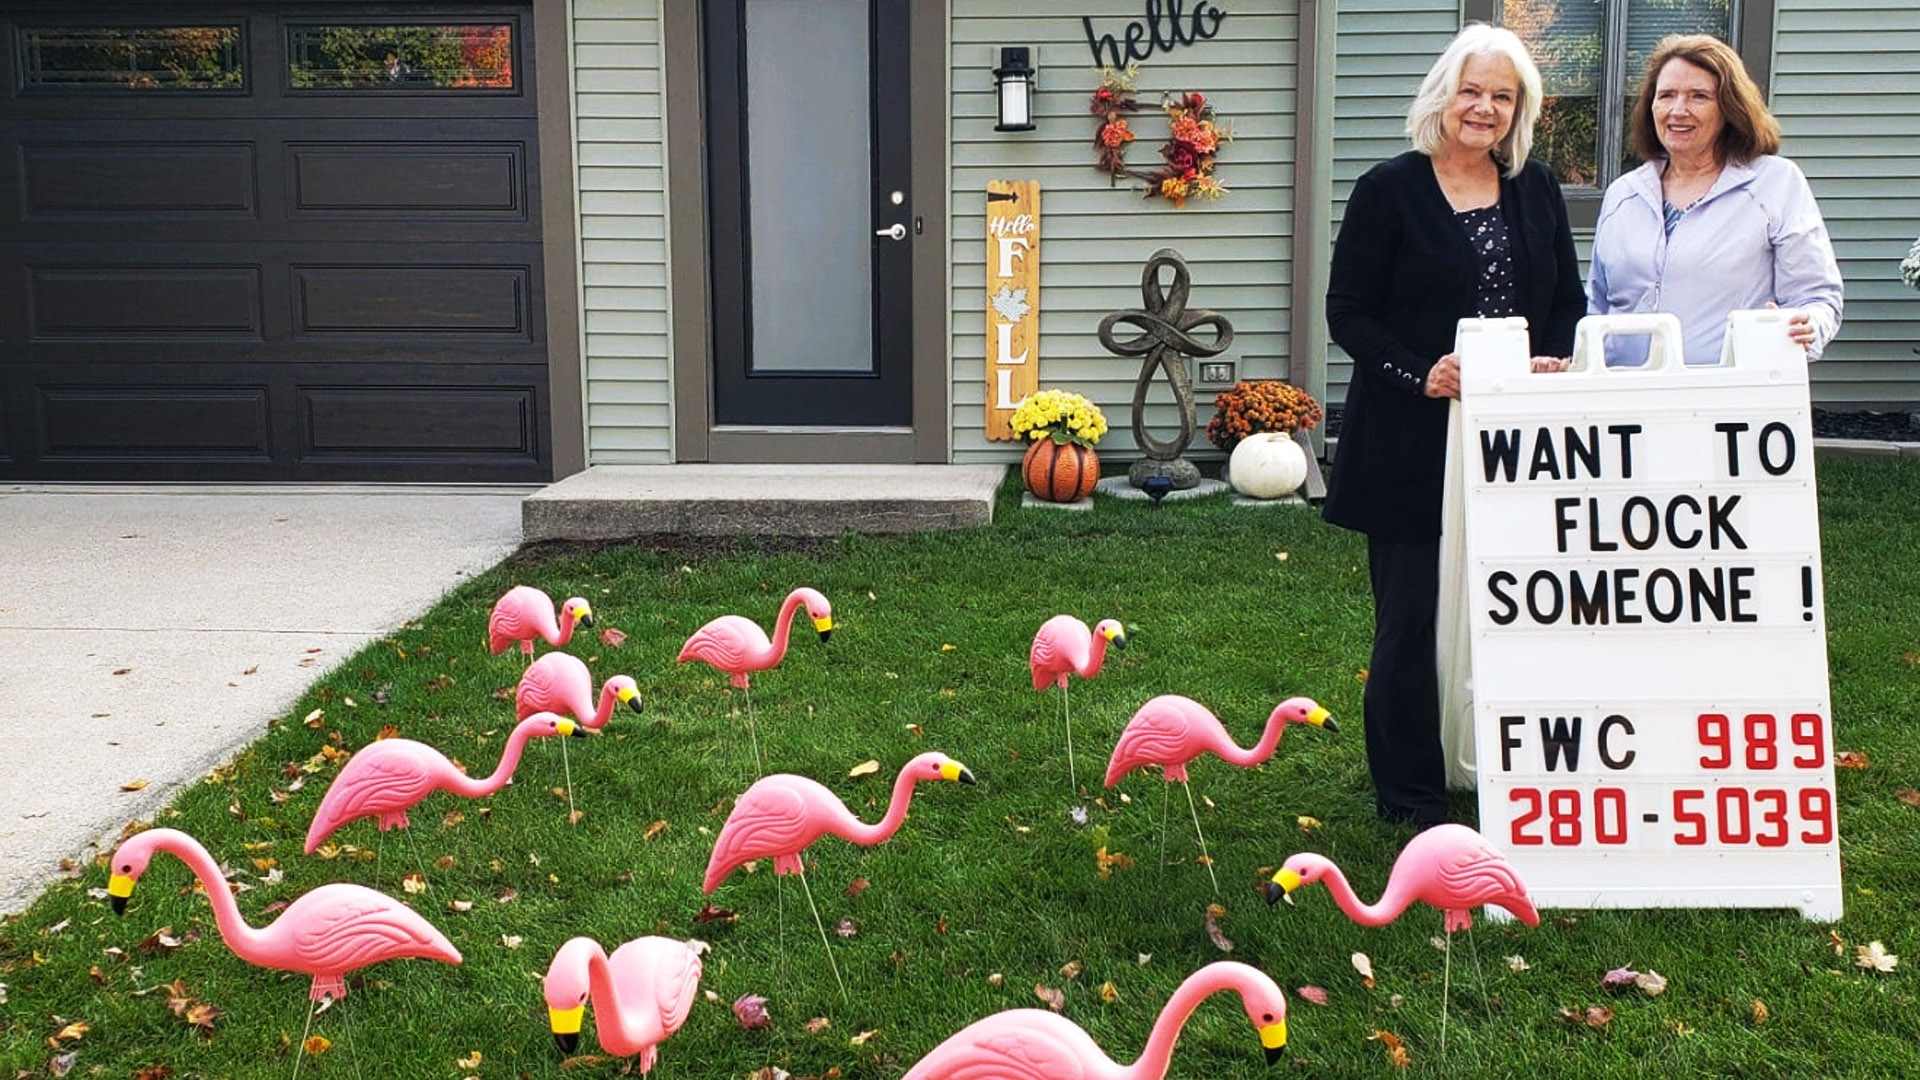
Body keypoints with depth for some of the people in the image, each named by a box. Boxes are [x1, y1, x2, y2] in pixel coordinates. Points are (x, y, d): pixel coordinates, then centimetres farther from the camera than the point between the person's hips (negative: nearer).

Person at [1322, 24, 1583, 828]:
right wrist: (1421, 373, -19)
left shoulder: (1536, 191, 11)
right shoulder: (1389, 190, -3)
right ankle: (1407, 790, 15)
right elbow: (1347, 313, -6)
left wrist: (1553, 361, -6)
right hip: (1411, 444, -4)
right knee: (1412, 616, 2)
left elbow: (1570, 301, 14)